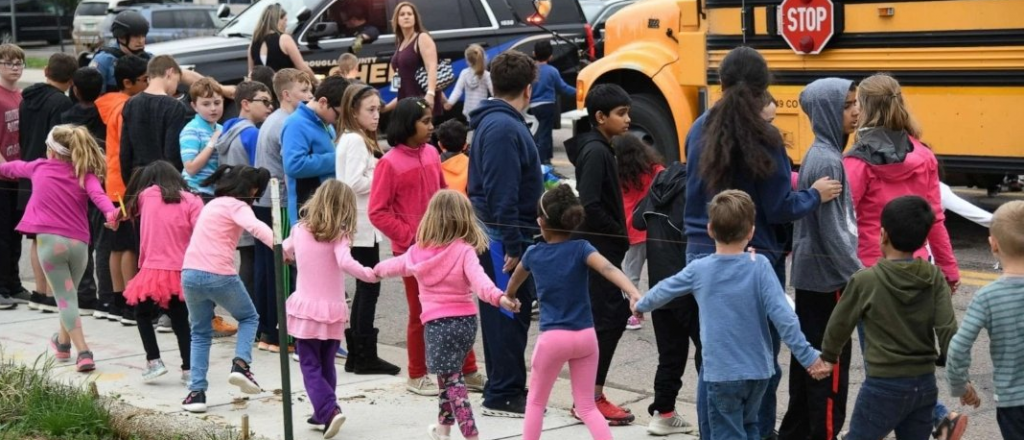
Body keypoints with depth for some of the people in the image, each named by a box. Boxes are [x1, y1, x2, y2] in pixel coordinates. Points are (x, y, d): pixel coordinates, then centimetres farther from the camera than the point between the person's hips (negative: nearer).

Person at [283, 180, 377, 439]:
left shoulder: (300, 230, 4)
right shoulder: (338, 235, -8)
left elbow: (284, 251, 24)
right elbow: (345, 263, -26)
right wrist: (370, 274, -19)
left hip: (305, 308, 1)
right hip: (332, 310, -1)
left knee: (310, 366, 1)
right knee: (327, 365, 16)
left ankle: (329, 410, -16)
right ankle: (324, 413, 21)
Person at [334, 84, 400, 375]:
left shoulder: (359, 140, 18)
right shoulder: (355, 141, -13)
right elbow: (354, 183, -22)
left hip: (364, 226, 10)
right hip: (362, 226, -10)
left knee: (365, 288, 12)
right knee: (368, 288, -6)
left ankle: (357, 354, 16)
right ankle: (366, 356, -2)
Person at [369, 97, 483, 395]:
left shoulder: (431, 153, 5)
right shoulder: (390, 163, -12)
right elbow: (377, 212, -12)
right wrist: (409, 236, -15)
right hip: (412, 249, -5)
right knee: (420, 312, 5)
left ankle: (468, 371, 19)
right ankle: (416, 377, 20)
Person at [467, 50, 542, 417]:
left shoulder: (494, 122, 13)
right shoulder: (504, 128, -19)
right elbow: (501, 194, -24)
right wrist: (512, 246, -23)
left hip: (499, 236, 10)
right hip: (505, 238, -10)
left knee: (508, 315, 16)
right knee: (508, 316, -3)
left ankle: (507, 387, 24)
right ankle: (503, 396, 4)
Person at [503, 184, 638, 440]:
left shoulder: (533, 254, 3)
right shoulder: (581, 249, -4)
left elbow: (515, 280, 25)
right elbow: (609, 270, -23)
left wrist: (509, 297, 48)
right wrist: (635, 295, -38)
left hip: (553, 337, -1)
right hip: (586, 336, 1)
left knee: (535, 402, 17)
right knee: (587, 406, 10)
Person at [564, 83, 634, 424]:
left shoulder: (600, 149, 13)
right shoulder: (595, 152, -16)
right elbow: (590, 207, -24)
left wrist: (619, 236, 7)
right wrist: (619, 237, -13)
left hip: (603, 249, 10)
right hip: (598, 249, -10)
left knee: (613, 316, 11)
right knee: (607, 319, -6)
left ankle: (589, 395, 17)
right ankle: (591, 399, 0)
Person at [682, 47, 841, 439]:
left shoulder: (699, 131, 1)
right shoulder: (764, 139, -13)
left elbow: (696, 193, 9)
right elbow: (780, 209, -10)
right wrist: (816, 196, 6)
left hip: (703, 256, 4)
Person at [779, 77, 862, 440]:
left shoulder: (817, 154, 11)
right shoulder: (827, 161, -18)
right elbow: (832, 231, -20)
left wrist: (854, 273, 18)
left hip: (809, 275, 9)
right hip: (827, 278, -9)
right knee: (830, 367, -2)